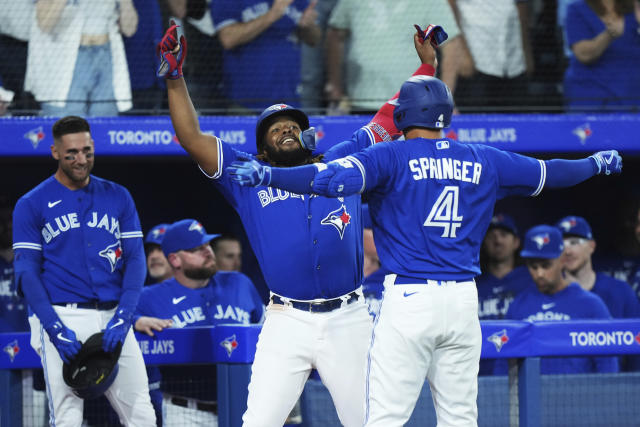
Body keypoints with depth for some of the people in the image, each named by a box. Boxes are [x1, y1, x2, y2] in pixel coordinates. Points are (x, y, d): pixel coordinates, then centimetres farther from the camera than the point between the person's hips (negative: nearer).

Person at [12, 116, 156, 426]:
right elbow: (27, 272, -2)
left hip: (114, 321, 3)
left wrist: (122, 319, -8)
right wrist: (56, 329, -15)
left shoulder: (118, 197, 12)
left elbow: (135, 261, 7)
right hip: (63, 317, -3)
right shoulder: (31, 205, 4)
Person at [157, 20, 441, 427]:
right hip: (287, 322, -1)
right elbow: (192, 139, 4)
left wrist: (427, 64, 11)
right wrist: (175, 79, -5)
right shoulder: (249, 179, 11)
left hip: (348, 320, 1)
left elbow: (391, 118, 18)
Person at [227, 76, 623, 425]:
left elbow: (335, 178, -19)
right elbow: (547, 173, 23)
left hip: (409, 299, -4)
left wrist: (269, 175, -20)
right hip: (464, 300, 4)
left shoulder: (393, 157, -3)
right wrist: (596, 164, 40)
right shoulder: (483, 161, 11)